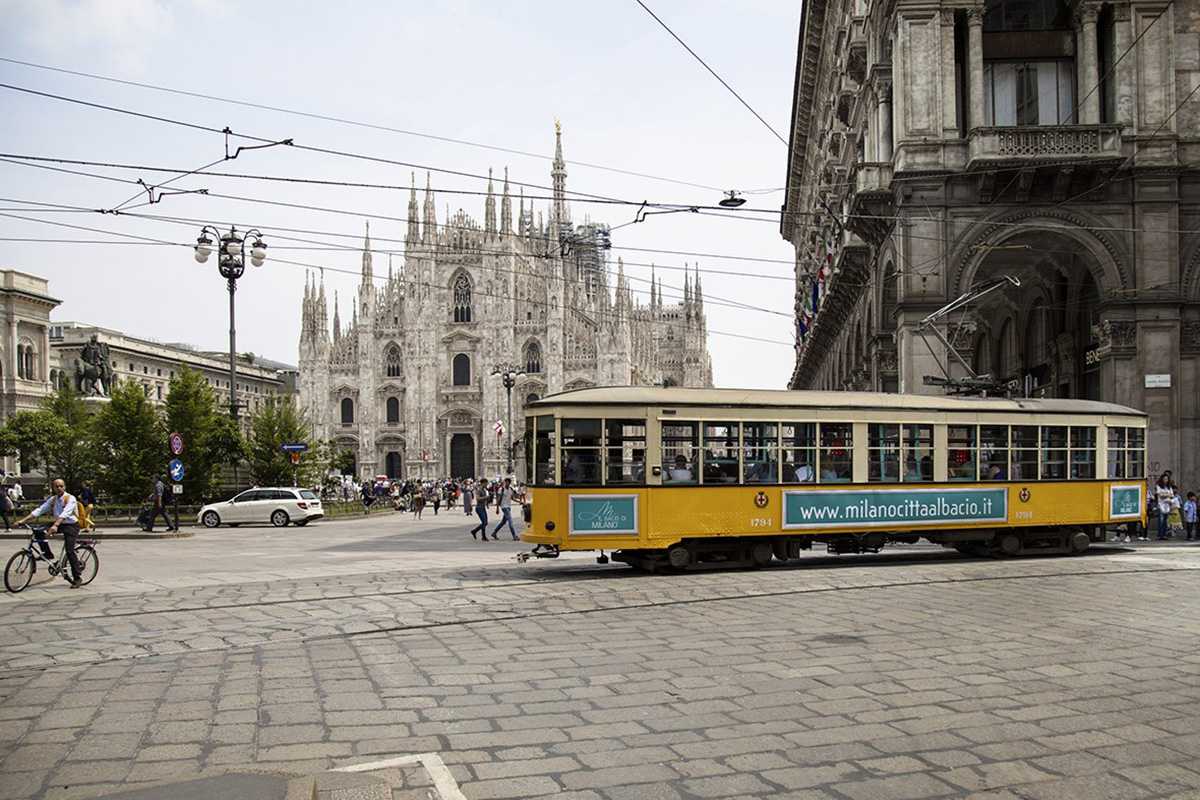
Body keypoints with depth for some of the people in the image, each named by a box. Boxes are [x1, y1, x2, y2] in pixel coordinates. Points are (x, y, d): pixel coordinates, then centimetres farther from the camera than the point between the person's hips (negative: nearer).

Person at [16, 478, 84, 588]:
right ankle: (48, 554, 4)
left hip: (71, 525, -7)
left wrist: (55, 526, -45)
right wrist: (23, 520, -11)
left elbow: (65, 514, -30)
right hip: (59, 524, 7)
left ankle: (77, 578, -8)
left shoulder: (70, 498, -16)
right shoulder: (52, 499, 5)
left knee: (70, 551, -16)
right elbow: (39, 510, -1)